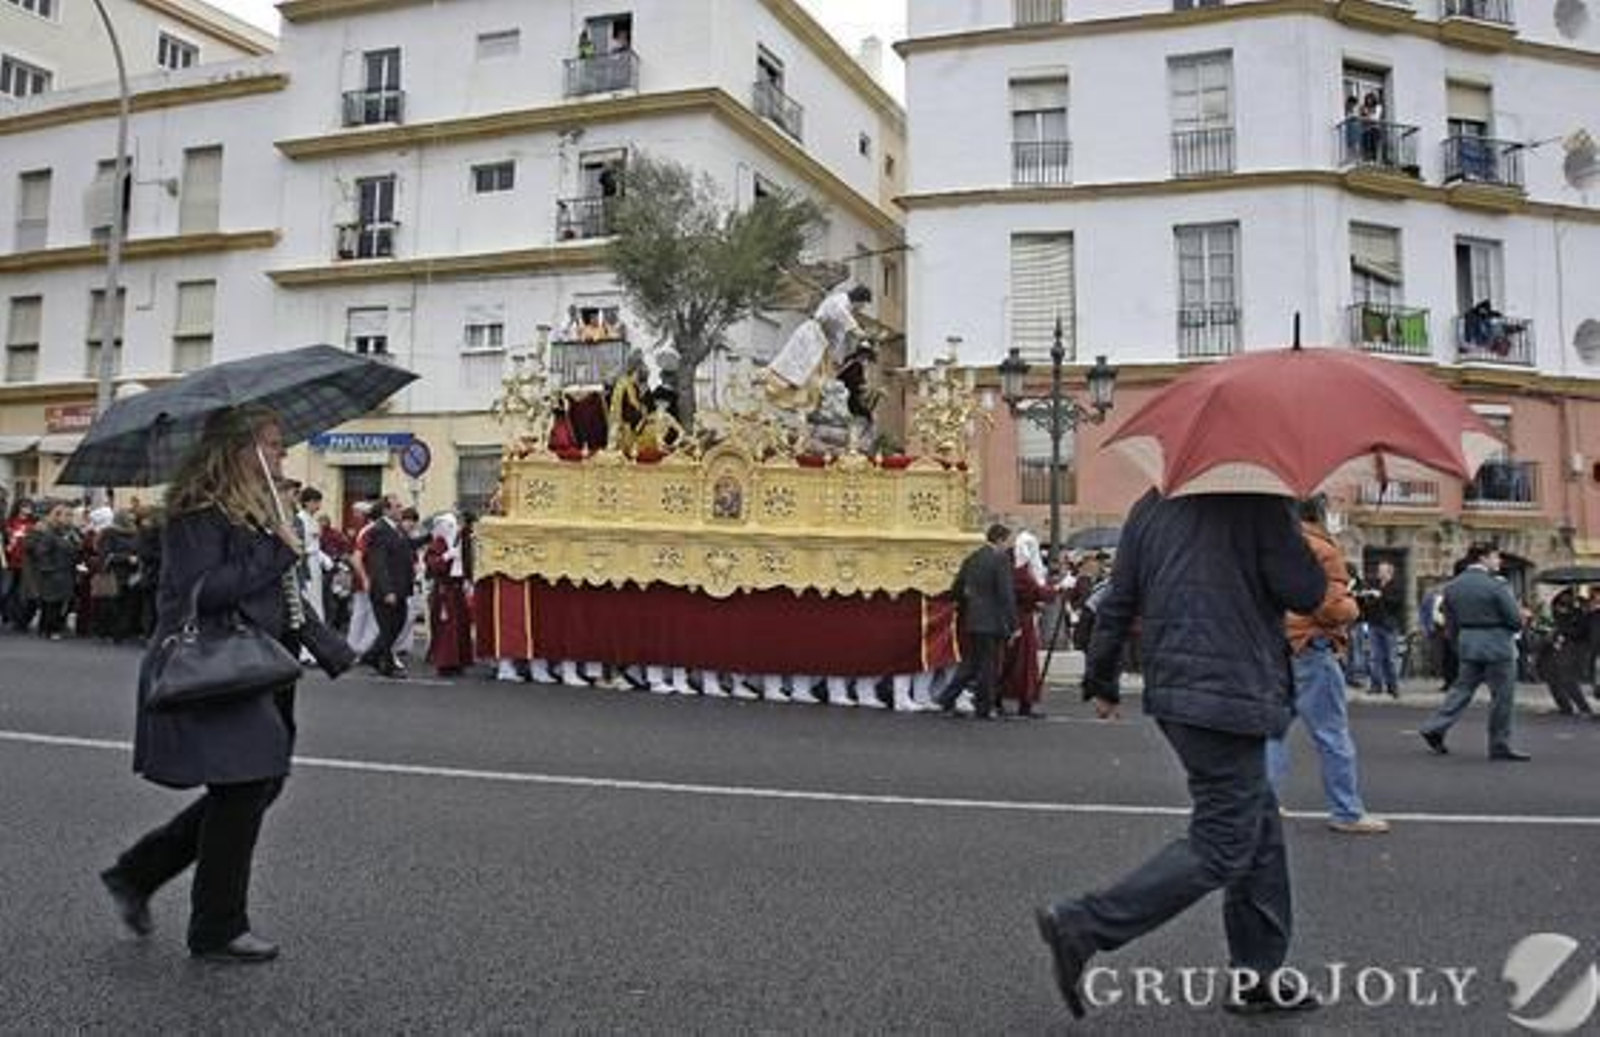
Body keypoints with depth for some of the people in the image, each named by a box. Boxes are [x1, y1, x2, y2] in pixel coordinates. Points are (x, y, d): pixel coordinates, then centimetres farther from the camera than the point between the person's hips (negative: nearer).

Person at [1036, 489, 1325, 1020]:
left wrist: (1100, 680, 20)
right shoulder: (1257, 502, -10)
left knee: (1261, 830, 19)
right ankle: (1082, 927, -5)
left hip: (1171, 689, 8)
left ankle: (1257, 975, 26)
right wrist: (1304, 551, 10)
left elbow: (1117, 602, 11)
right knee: (1222, 846, 0)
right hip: (1231, 694, -8)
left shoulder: (1150, 506, 10)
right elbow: (1304, 594, -12)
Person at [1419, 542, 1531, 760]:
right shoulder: (1496, 585, -15)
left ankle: (1434, 729, 10)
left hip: (1467, 645, 6)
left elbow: (1451, 622, 10)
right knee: (1502, 697, 4)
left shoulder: (1451, 587, 5)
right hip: (1497, 646, -6)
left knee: (1461, 689, 15)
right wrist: (1510, 628, 9)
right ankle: (1500, 746, 11)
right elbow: (1516, 620, -13)